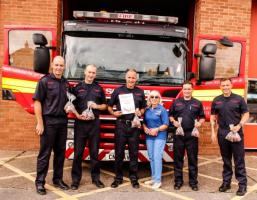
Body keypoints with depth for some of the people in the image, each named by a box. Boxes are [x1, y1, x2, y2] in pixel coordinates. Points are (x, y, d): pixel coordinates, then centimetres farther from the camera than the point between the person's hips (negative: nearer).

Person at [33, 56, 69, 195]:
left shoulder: (65, 83, 12)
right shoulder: (44, 81, -5)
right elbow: (37, 102, -9)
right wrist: (40, 123, -14)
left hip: (62, 122, 6)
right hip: (48, 122, -5)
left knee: (60, 152, 11)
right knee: (45, 153, 0)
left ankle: (57, 179, 24)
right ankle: (40, 182, 11)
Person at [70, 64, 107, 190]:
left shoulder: (99, 89, 11)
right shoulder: (77, 88, 5)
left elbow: (105, 105, 14)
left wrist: (97, 106, -6)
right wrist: (78, 115, -14)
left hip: (94, 123, 2)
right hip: (80, 123, -1)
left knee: (94, 152, 7)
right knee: (78, 152, 2)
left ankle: (95, 177, 18)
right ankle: (75, 179, 11)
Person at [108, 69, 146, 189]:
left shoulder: (140, 92, 10)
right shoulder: (118, 91, 5)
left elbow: (143, 108, 17)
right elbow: (109, 106, 10)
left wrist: (140, 113, -4)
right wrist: (113, 113, -9)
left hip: (134, 125, 1)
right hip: (120, 124, -1)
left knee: (134, 152, 5)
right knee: (119, 152, 4)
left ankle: (134, 177, 17)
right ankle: (118, 177, 16)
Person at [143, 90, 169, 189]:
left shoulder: (162, 110, -5)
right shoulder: (147, 110, 9)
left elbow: (166, 125, -8)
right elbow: (144, 122, 13)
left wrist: (157, 129, -21)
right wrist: (145, 128, -7)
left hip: (160, 136, -5)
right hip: (149, 137, 6)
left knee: (157, 157, -10)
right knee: (151, 157, 11)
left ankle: (158, 180, -5)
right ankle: (153, 178, 22)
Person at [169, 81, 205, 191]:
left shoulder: (197, 103, 8)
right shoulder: (176, 102, 8)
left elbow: (202, 117, 11)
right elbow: (170, 115, 12)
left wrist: (200, 123, -9)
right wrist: (174, 121, -7)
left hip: (192, 134, 0)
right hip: (179, 134, 0)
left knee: (193, 158, 5)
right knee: (178, 158, 5)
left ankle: (193, 181, 17)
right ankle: (178, 180, 17)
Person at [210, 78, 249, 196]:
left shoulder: (239, 99, 0)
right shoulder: (216, 101, 7)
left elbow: (246, 114, 1)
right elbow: (213, 117, 10)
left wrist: (239, 126, -14)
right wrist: (213, 132, 3)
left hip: (236, 133, -2)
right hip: (222, 133, 3)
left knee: (239, 159, 1)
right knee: (226, 159, 12)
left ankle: (242, 184, 9)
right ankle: (226, 182, 22)